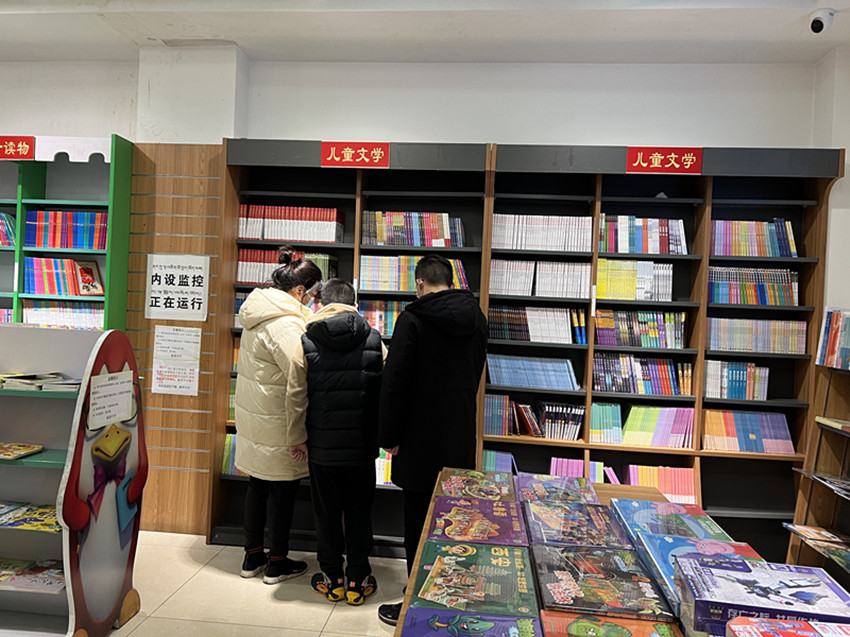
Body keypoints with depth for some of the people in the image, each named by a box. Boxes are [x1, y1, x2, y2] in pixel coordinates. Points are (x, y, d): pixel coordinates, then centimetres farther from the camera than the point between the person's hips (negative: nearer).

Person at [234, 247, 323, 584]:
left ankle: (253, 555, 32)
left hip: (253, 414, 9)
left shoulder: (258, 310, 7)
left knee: (258, 484, 18)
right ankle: (277, 562, 21)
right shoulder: (286, 324, -24)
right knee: (283, 490, 6)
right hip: (278, 422, -9)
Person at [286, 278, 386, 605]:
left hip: (322, 446, 0)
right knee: (359, 511, 13)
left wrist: (298, 439, 3)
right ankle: (358, 580, 22)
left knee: (327, 513, 14)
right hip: (363, 445, 1)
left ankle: (332, 579, 26)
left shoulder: (307, 342, -6)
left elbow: (295, 397, -7)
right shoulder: (374, 340, -4)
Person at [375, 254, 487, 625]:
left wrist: (389, 436, -8)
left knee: (418, 528, 6)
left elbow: (394, 382, -16)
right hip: (461, 441, 6)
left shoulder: (413, 319, -14)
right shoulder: (477, 319, 5)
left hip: (421, 441, -6)